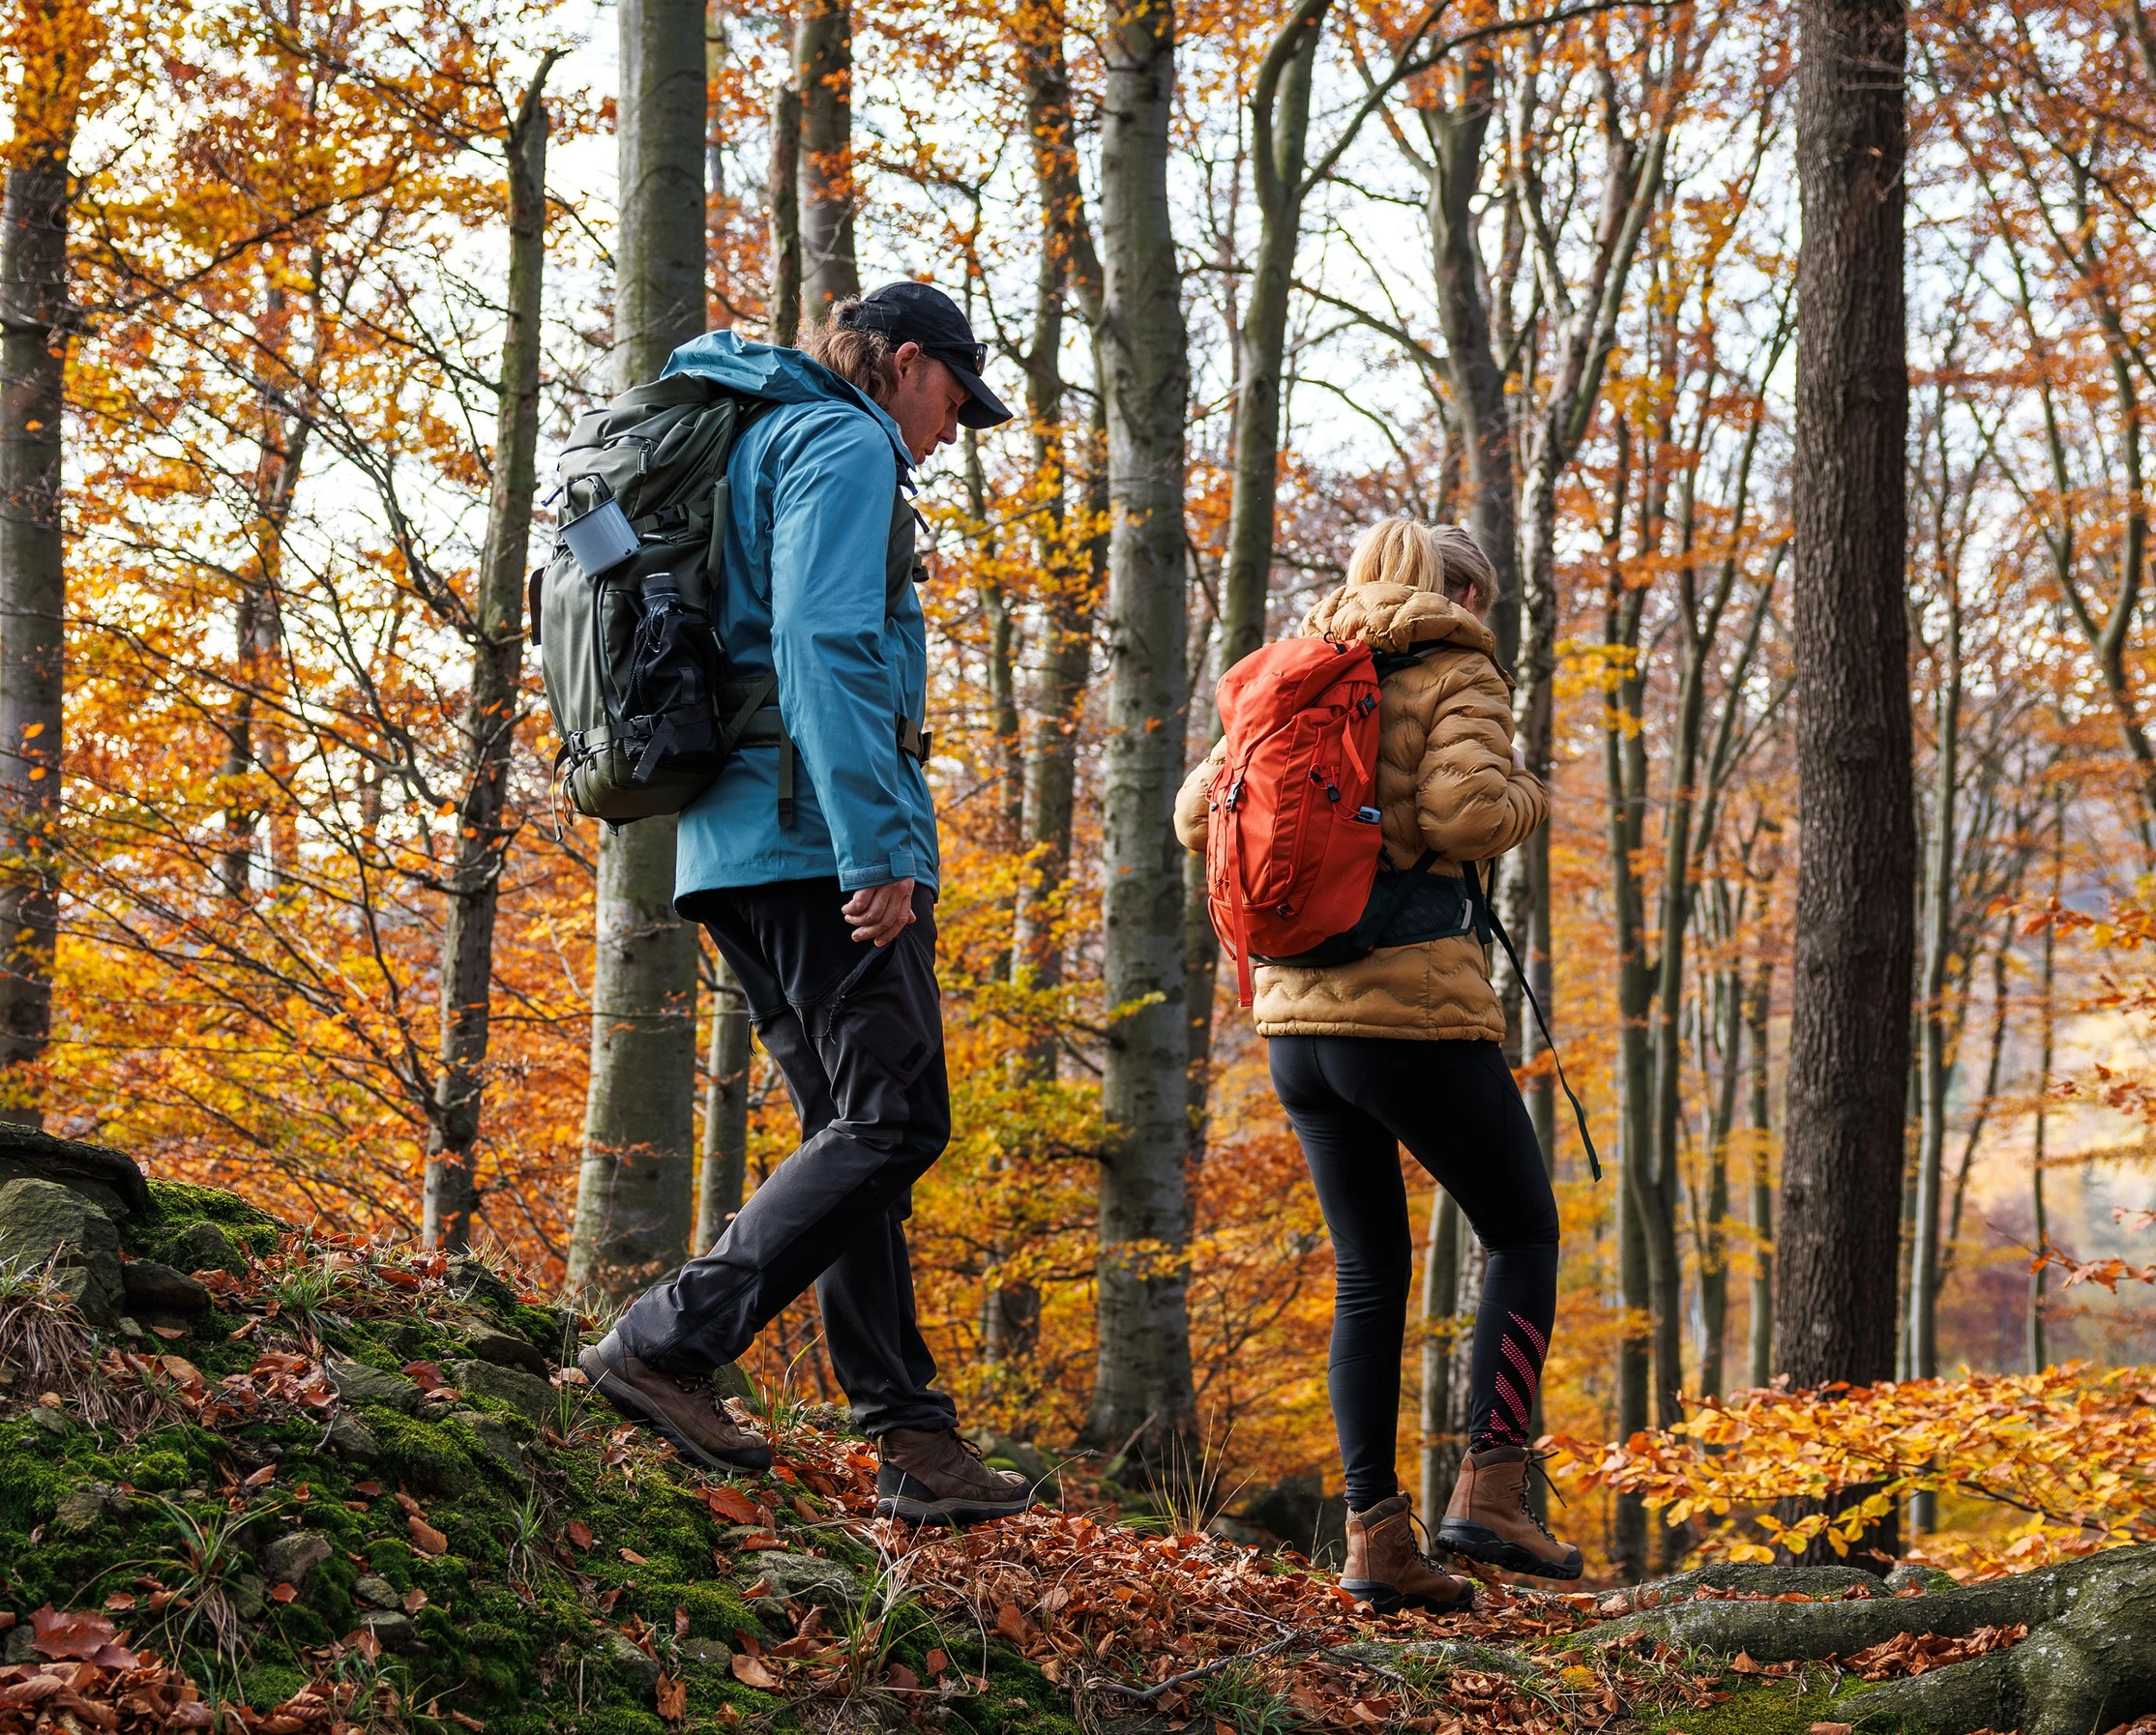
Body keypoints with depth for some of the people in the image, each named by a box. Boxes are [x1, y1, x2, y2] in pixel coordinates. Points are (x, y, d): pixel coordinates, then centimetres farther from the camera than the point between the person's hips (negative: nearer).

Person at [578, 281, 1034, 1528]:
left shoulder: (757, 443, 27)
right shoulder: (843, 446, -4)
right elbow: (829, 645, -18)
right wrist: (876, 848, -24)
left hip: (738, 850, 10)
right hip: (816, 839, -10)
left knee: (854, 1132, 8)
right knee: (894, 1119, -12)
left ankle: (912, 1438, 7)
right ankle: (672, 1341, -19)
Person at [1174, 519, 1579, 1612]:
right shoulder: (1457, 677, -2)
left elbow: (1199, 814, 14)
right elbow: (1464, 812, -19)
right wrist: (1527, 799, 2)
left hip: (1296, 1014, 6)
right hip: (1418, 1009, -6)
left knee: (1369, 1273, 12)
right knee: (1523, 1233, 11)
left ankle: (1374, 1533, 6)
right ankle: (1488, 1488, 0)